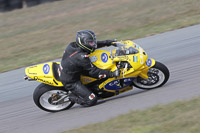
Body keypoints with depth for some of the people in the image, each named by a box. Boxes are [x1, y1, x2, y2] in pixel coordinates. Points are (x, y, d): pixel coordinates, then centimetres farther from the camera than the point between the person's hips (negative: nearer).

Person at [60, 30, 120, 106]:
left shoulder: (73, 45, -5)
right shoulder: (81, 57, -29)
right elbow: (93, 72, -23)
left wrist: (107, 42, 12)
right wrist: (112, 74, -23)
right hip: (70, 82, -9)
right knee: (92, 100, -14)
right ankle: (72, 97, 3)